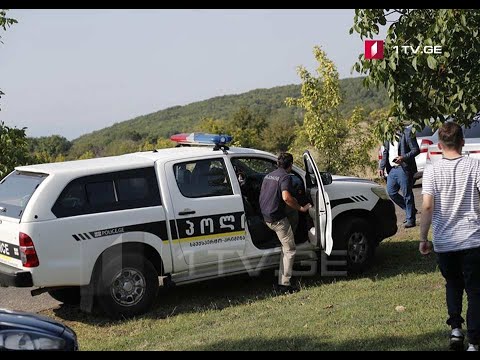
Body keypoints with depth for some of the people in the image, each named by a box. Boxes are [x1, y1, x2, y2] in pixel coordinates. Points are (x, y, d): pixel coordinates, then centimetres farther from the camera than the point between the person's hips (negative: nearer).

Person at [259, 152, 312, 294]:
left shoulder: (268, 176, 16)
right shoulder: (285, 177, -12)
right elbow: (286, 197, -28)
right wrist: (301, 208, -18)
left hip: (266, 217, 9)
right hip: (277, 218, -9)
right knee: (289, 250, -3)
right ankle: (284, 283, -6)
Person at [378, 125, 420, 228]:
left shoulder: (406, 133, -7)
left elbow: (416, 150, -10)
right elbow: (385, 153, 20)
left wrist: (404, 158, -24)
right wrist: (381, 167, 10)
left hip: (404, 168, -8)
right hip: (392, 169, 8)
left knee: (407, 194, -2)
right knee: (391, 192, 9)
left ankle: (410, 219, 8)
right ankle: (410, 210, 25)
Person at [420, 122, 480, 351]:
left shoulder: (432, 171, -5)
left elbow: (427, 207, -10)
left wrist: (423, 238, -3)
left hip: (444, 243, 1)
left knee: (453, 285, 23)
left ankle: (455, 329, 10)